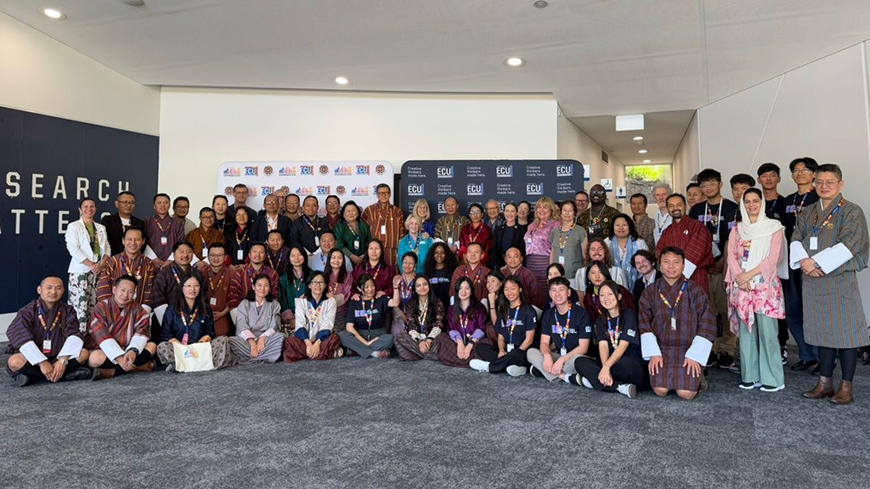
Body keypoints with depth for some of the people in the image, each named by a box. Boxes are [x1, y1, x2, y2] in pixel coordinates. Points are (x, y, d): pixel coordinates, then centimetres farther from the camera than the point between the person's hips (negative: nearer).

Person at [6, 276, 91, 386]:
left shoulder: (67, 311, 3)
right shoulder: (27, 311, -6)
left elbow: (74, 335, -10)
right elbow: (21, 338, -18)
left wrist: (63, 360, -26)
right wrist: (42, 363, -27)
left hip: (57, 357, 2)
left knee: (83, 353, -21)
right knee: (15, 361, -34)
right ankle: (66, 375, -27)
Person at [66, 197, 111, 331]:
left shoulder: (101, 228, 17)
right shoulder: (73, 226, 4)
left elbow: (106, 248, 11)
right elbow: (73, 249, -8)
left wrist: (101, 264, -8)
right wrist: (91, 265, -14)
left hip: (98, 271, 4)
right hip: (80, 270, -4)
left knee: (93, 305, 4)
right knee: (79, 304, -11)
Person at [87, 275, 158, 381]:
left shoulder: (137, 309, 4)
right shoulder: (101, 307, -8)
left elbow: (141, 332, -9)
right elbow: (102, 337, -20)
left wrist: (133, 350, -30)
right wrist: (119, 357, -31)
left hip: (127, 351, 4)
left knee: (152, 346, -19)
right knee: (95, 357, -34)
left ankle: (111, 372, -22)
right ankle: (139, 366, -26)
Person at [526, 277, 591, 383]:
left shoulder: (581, 313, -10)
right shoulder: (548, 314, 6)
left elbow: (583, 347, -13)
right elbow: (544, 343, 1)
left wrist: (562, 360, -26)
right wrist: (547, 355, -23)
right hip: (557, 356, 5)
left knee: (577, 359, -39)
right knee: (531, 352, -18)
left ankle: (541, 370, -22)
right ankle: (566, 377, -28)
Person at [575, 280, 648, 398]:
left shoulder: (629, 315, -5)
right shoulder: (601, 320, 11)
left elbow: (623, 345, -15)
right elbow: (603, 345, -5)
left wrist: (606, 367, -28)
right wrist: (605, 368, -24)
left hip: (634, 365, -6)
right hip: (609, 365, 6)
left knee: (624, 364, -40)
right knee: (579, 362, -17)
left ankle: (593, 380, -17)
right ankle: (620, 387, -28)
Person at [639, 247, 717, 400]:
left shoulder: (696, 291, -1)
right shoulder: (650, 293, 4)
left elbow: (707, 326, -3)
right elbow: (644, 326, 2)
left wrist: (694, 356, -8)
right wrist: (654, 354, -6)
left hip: (688, 349, -1)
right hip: (661, 349, 1)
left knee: (686, 393, -17)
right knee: (660, 390, -18)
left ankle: (697, 379, 16)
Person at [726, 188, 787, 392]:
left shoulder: (774, 228, 4)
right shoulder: (737, 230, 14)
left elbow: (773, 258, -5)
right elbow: (731, 256, 5)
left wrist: (750, 274, -13)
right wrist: (740, 277, -11)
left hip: (766, 286, -3)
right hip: (741, 287, 3)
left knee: (767, 332, -7)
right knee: (746, 331, 4)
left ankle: (772, 378, 0)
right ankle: (750, 376, 10)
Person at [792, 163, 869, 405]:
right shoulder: (807, 214, 15)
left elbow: (848, 245, -13)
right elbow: (796, 239, 6)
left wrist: (817, 263, -16)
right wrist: (804, 261, -13)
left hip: (839, 278, -5)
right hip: (812, 280, 5)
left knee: (845, 331, -1)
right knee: (822, 330, 10)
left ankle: (846, 386, 8)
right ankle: (825, 382, 18)